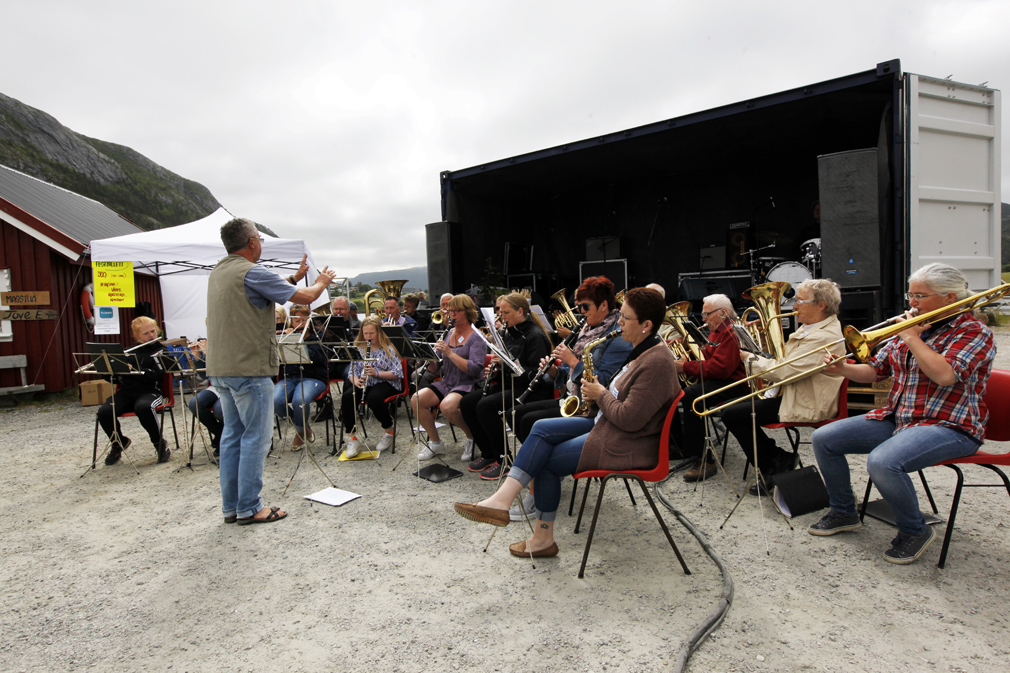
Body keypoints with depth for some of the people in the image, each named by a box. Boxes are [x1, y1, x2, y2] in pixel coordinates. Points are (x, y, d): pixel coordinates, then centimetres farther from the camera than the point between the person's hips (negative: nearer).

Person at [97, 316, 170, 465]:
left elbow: (157, 376, -9)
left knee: (143, 408, -38)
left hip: (149, 391, -4)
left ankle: (160, 444, -15)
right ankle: (118, 443, 9)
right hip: (127, 391, 4)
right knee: (104, 412, -23)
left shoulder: (161, 350, 7)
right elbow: (115, 378, 19)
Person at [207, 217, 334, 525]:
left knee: (232, 434, 14)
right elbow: (306, 297, -11)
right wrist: (322, 282, 9)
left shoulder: (218, 272, 13)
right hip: (249, 368, -9)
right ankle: (249, 508, 7)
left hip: (219, 369, 9)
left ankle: (231, 506, 22)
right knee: (256, 436, 0)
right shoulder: (252, 273, -14)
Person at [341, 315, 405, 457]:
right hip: (364, 384, 4)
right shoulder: (359, 349, 12)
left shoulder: (388, 349, -2)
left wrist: (377, 373, -22)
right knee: (347, 397, -26)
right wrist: (356, 380, -14)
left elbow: (397, 373, -9)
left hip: (385, 383, -4)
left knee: (374, 398, -37)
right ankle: (352, 439, -19)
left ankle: (389, 431, -9)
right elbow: (352, 371, 9)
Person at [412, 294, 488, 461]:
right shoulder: (448, 334, 13)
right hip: (446, 383, 6)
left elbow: (475, 369, -20)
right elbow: (434, 369, 12)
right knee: (416, 399, -17)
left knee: (447, 406, -35)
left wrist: (449, 353, -23)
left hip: (468, 385, -6)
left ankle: (472, 437, -5)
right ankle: (435, 443, 1)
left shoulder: (476, 338, -5)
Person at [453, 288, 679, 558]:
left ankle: (543, 538, 3)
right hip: (606, 424, 10)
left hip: (628, 445, -10)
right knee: (542, 429, -3)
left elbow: (629, 419, -27)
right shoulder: (642, 350, 9)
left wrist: (600, 395, -12)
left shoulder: (656, 364, -23)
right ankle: (503, 499, -8)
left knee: (547, 461, -8)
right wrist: (599, 395, 4)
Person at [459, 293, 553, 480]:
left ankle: (503, 459, -12)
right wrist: (495, 369, 2)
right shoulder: (510, 333, 14)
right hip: (507, 385, 9)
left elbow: (536, 375, -21)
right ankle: (488, 453, 5)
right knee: (466, 402, -6)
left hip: (530, 390, -9)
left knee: (485, 406, -29)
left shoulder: (535, 336, -13)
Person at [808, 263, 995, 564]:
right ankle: (843, 512, 15)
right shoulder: (911, 326, 13)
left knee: (882, 461, -34)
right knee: (823, 438, -3)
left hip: (949, 426, -8)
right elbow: (873, 371, 13)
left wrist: (912, 338, -15)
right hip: (896, 417, 8)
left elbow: (944, 375, -26)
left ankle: (915, 530, -5)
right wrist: (843, 369, -7)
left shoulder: (975, 333, -7)